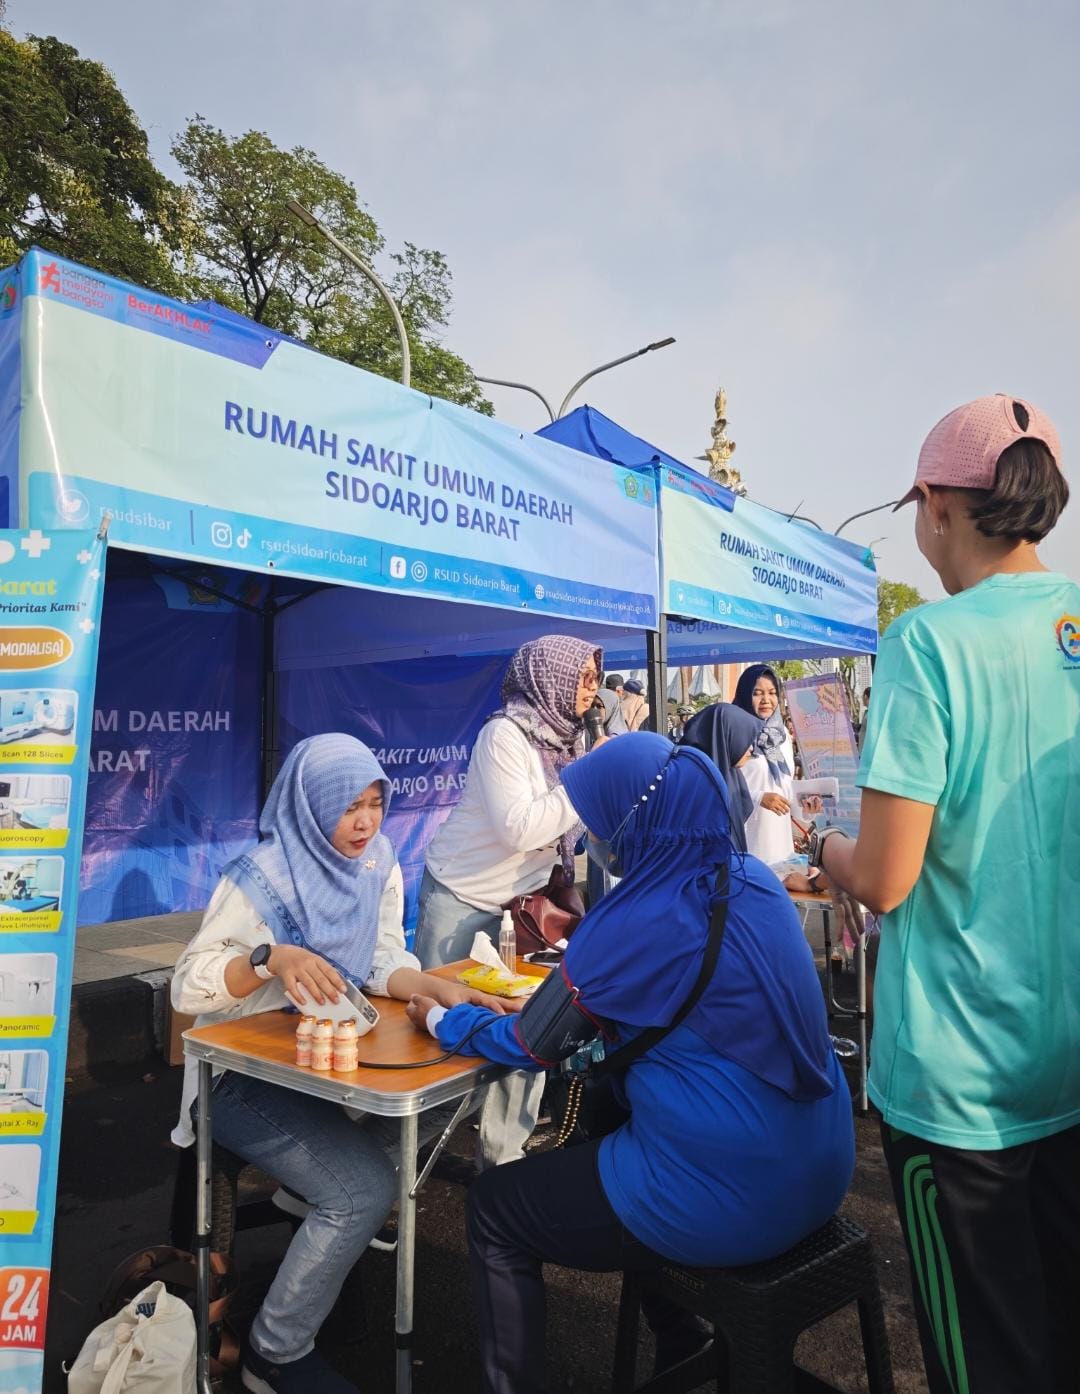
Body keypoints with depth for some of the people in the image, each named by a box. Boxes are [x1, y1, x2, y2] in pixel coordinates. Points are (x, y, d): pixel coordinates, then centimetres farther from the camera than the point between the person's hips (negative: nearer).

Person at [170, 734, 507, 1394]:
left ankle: (318, 1192, 16)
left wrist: (442, 987, -24)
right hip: (246, 1074, -7)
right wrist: (271, 958, -39)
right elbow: (187, 986, -21)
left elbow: (384, 963, -4)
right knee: (366, 1191, -22)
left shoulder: (379, 864, -2)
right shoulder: (261, 878, -21)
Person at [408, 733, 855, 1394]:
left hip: (731, 1196, -8)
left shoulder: (640, 922, -21)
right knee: (598, 1120, 32)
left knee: (493, 1205, 10)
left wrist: (440, 1018, 8)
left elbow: (528, 1047, -8)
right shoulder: (755, 880, 0)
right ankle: (677, 1337, 44)